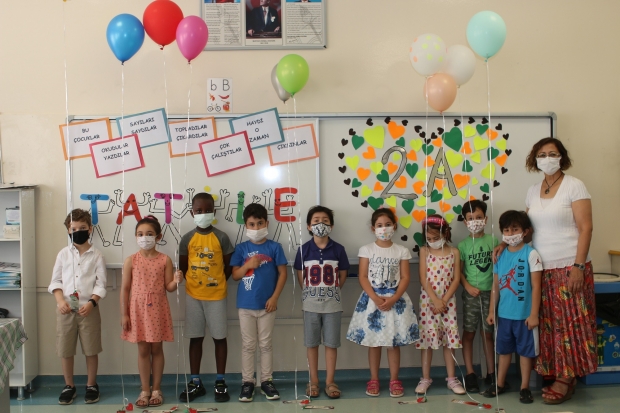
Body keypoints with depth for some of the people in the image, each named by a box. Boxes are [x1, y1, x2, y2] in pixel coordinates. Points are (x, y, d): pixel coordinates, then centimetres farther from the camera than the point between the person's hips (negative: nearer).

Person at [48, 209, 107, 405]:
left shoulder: (96, 256, 0)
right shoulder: (63, 254, 6)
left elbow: (101, 284, -3)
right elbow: (56, 281, 5)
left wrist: (91, 302, -18)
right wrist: (60, 300, -11)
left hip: (88, 308, -2)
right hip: (66, 309, 2)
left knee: (91, 349, 5)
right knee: (65, 350, 7)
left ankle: (91, 385, 21)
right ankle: (69, 386, 23)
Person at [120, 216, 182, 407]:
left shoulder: (165, 260, -2)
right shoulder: (131, 260, -2)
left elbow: (168, 287, -1)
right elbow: (125, 288, 0)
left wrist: (176, 280, -24)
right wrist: (124, 314, -3)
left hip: (158, 310, 0)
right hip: (138, 310, 0)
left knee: (156, 349, 9)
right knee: (143, 350, 8)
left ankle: (156, 389, 20)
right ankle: (145, 390, 19)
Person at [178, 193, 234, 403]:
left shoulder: (221, 237, -5)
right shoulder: (187, 239, -1)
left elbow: (229, 266, 0)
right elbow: (182, 266, 6)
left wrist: (216, 282, -3)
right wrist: (195, 282, 2)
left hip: (216, 295, -1)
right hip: (193, 296, 2)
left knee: (219, 337, 5)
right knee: (195, 338, 9)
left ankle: (220, 381, 17)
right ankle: (195, 382, 18)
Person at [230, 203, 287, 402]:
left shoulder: (274, 247, -2)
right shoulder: (241, 248, 1)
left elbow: (282, 273, -2)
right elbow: (235, 275, 2)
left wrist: (274, 297, -8)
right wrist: (248, 265, -17)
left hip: (267, 304, -1)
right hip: (245, 304, 1)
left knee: (266, 344, 9)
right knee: (248, 345, 8)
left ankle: (267, 381, 20)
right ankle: (247, 382, 17)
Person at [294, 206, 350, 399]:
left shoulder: (338, 249, -3)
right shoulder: (304, 249, -3)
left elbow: (342, 276, 4)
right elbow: (301, 276, 4)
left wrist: (330, 290, 0)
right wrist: (311, 292, 0)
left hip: (332, 304, 0)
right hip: (310, 304, 0)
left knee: (331, 343, 7)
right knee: (311, 343, 8)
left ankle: (330, 382, 17)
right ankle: (313, 381, 20)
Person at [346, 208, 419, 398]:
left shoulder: (402, 251, 2)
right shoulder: (366, 250, 0)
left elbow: (405, 278, -2)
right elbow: (363, 278, -5)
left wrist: (393, 299, -16)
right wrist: (376, 298, -17)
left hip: (395, 300, 0)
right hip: (372, 299, 0)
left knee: (394, 343, 4)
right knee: (373, 342, 6)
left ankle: (394, 380, 16)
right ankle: (374, 380, 17)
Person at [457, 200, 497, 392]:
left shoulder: (493, 241, 0)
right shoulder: (463, 245, -1)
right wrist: (468, 287, -14)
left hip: (489, 293, 1)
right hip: (471, 294, 0)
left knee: (488, 333, 10)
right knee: (469, 333, 3)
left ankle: (491, 373, 21)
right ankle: (470, 375, 11)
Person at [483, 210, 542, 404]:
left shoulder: (530, 254, -10)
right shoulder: (500, 256, 4)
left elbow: (536, 287, -10)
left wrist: (534, 314, -13)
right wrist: (491, 311, 9)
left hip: (524, 314, -4)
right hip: (504, 313, 5)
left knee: (525, 350, 9)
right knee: (504, 349, 17)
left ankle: (525, 387, 22)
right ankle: (500, 383, 31)